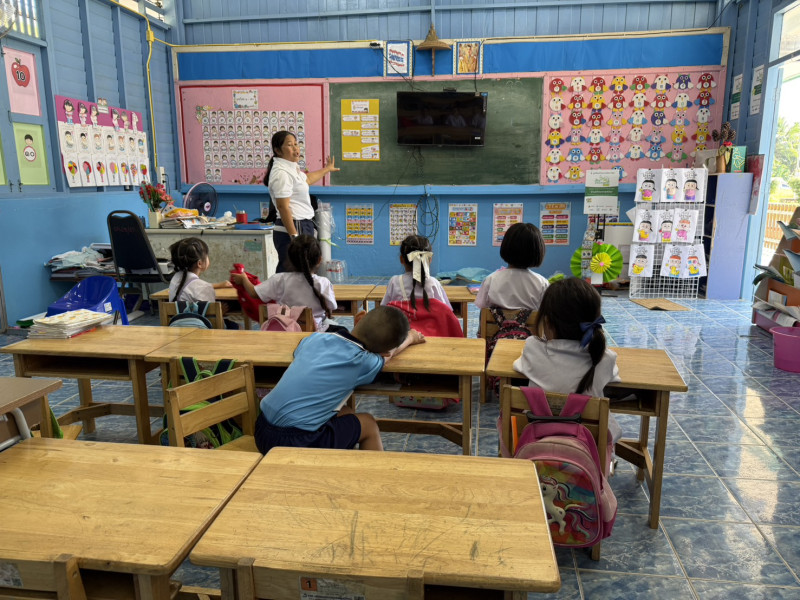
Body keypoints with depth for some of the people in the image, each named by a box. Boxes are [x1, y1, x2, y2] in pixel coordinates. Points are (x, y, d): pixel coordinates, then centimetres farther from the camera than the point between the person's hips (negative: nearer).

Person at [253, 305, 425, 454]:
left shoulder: (315, 338, 5)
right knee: (368, 424, 15)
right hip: (296, 442, -6)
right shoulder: (362, 362, -8)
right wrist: (411, 337, 35)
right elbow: (389, 353, 14)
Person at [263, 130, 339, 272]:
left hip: (303, 226, 10)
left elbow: (307, 178, 39)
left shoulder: (291, 168, 17)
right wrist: (294, 237, -25)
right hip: (293, 229, -10)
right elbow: (283, 207, -21)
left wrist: (326, 169, 55)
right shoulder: (281, 173, -15)